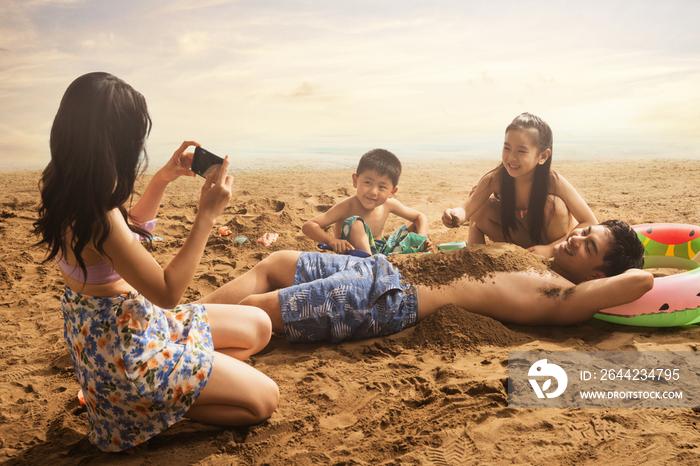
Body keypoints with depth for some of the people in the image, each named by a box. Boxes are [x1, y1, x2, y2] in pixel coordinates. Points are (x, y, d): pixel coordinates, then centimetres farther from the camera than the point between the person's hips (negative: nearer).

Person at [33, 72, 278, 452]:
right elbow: (167, 292, -25)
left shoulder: (68, 191, -2)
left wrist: (163, 178, 4)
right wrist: (207, 215, -23)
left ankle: (183, 385, 5)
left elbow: (132, 226, 18)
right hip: (123, 348, -10)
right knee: (264, 398, -5)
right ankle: (152, 409, 2)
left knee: (259, 326, 13)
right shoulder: (97, 217, -32)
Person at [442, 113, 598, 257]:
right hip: (524, 237, 2)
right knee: (481, 208, -18)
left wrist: (551, 249, -34)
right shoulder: (494, 179, -24)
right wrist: (456, 215, -51)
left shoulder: (555, 183, -31)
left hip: (555, 238, -2)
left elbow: (591, 224, -26)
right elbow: (467, 208, -26)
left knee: (554, 204, -32)